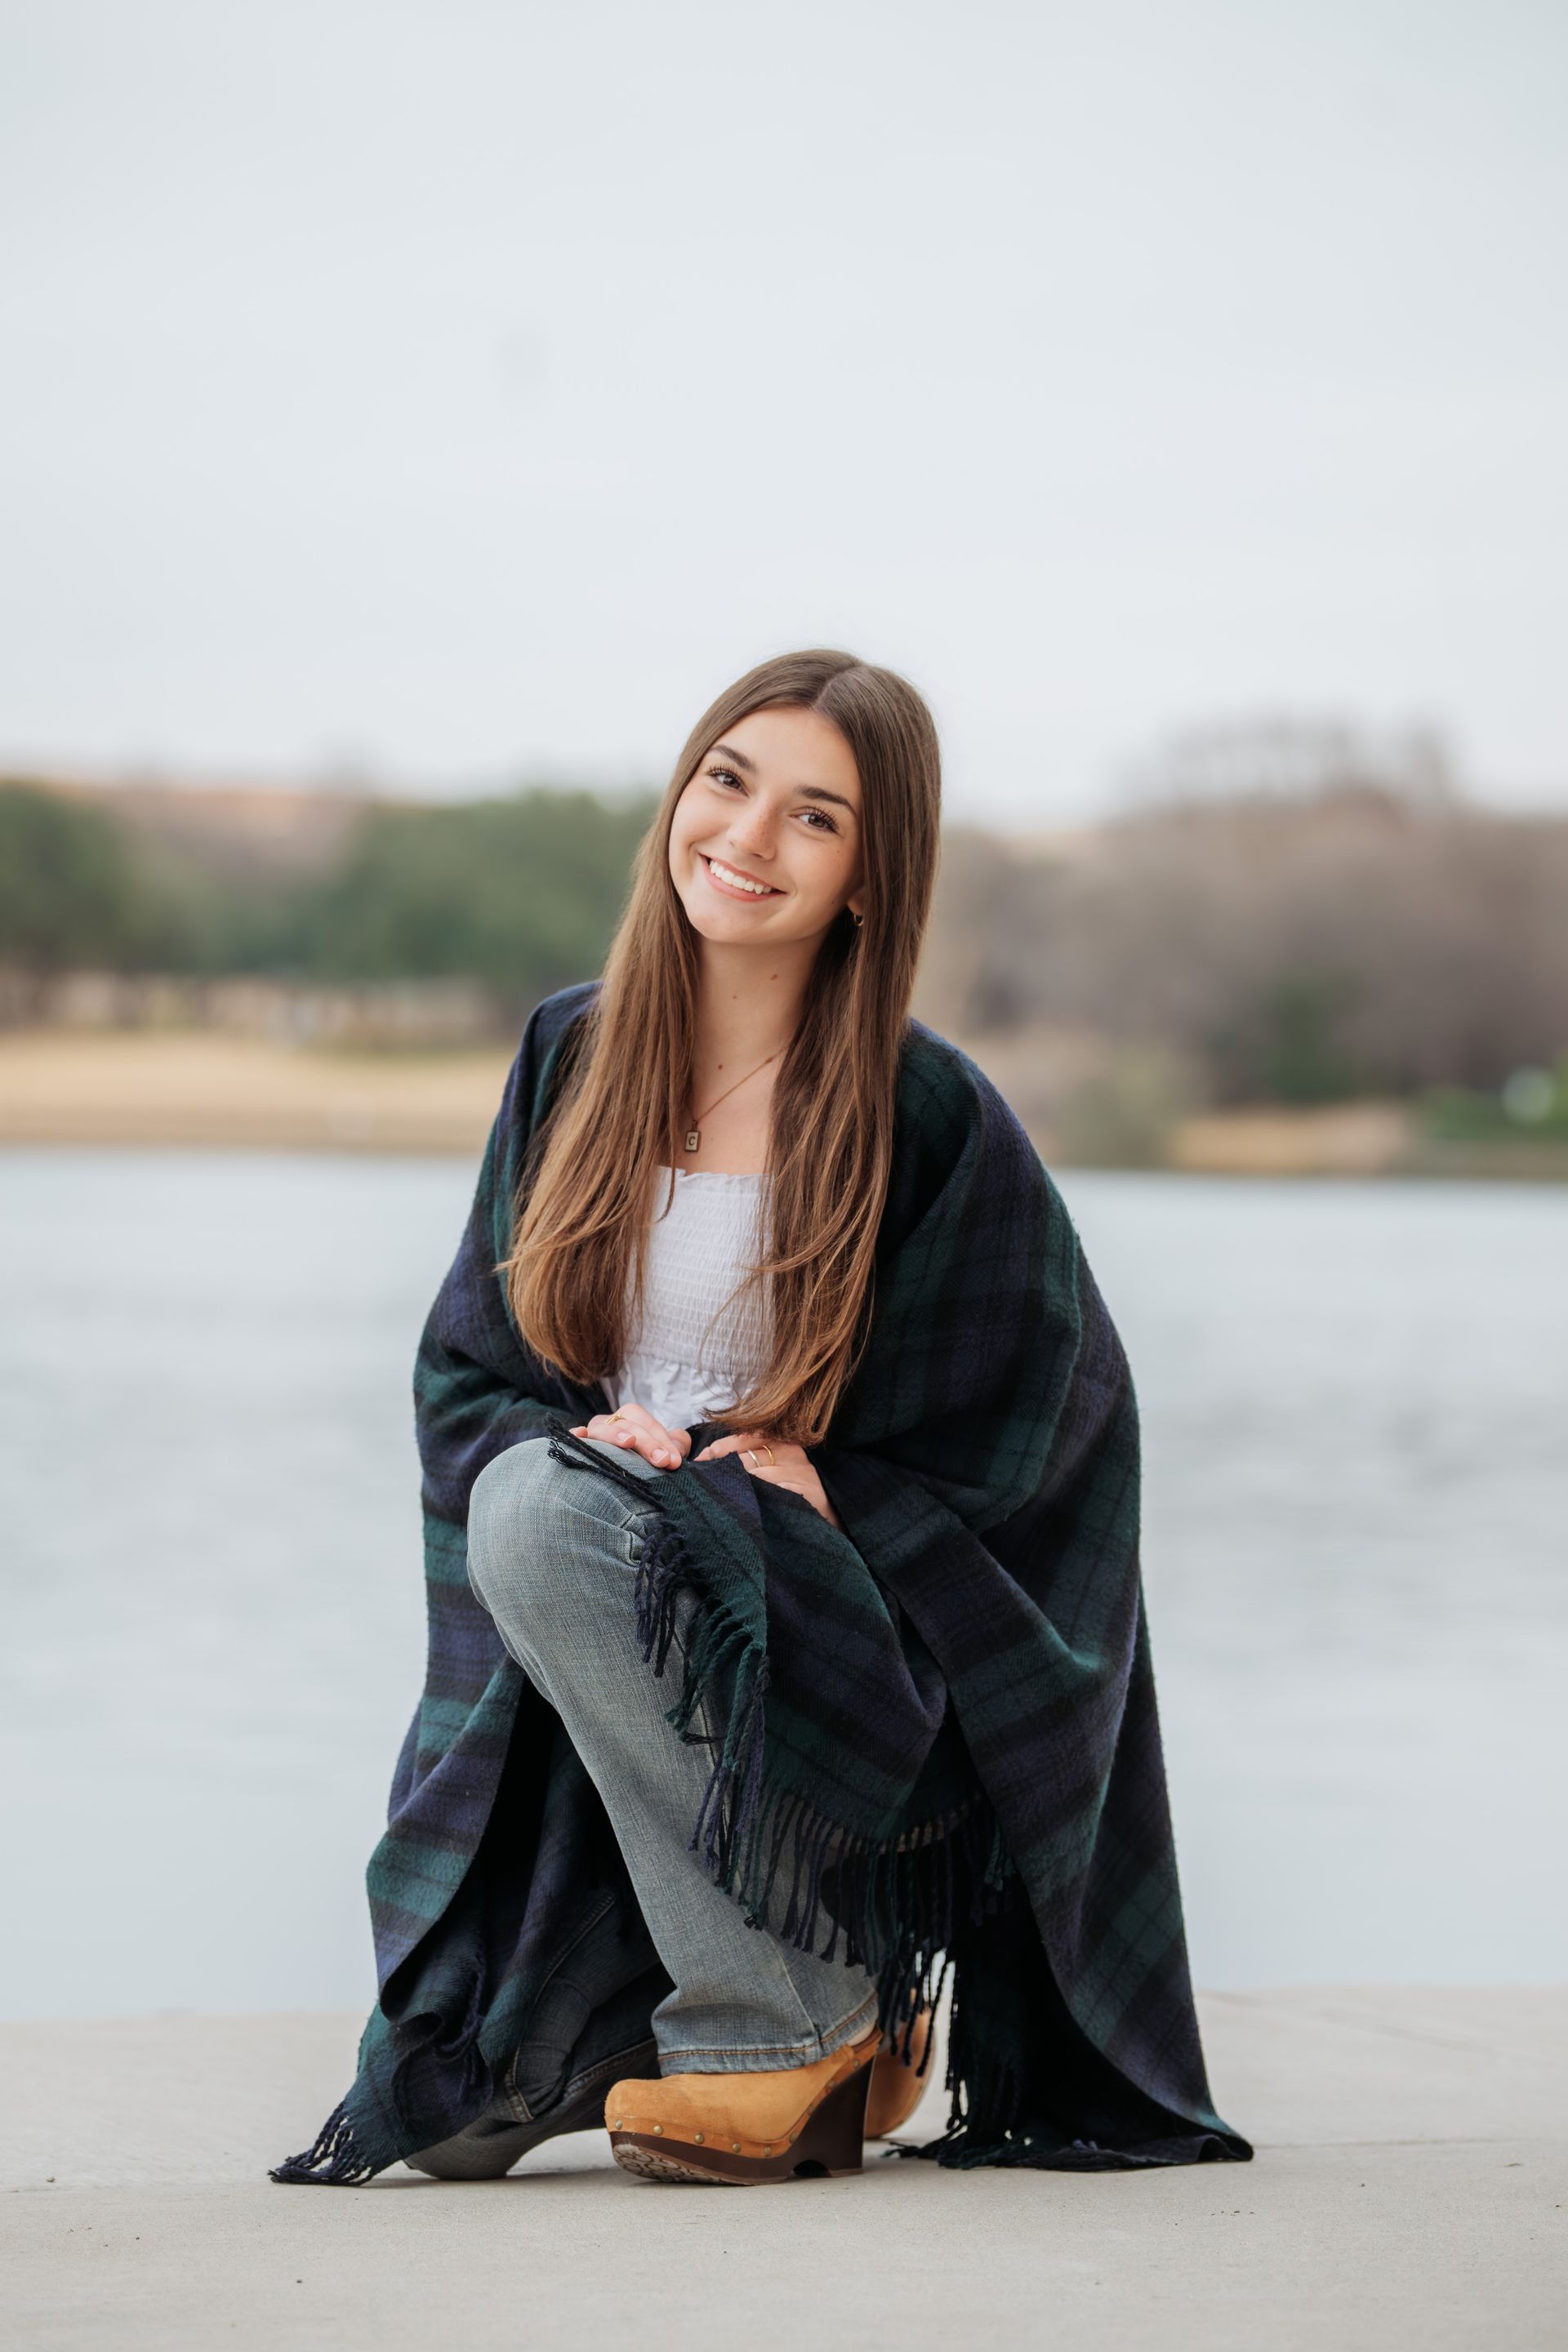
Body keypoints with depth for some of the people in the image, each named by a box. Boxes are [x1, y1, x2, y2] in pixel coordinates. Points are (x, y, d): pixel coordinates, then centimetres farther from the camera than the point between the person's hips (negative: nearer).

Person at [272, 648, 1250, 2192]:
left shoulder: (929, 1115, -8)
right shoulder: (572, 1054, 5)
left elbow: (1051, 1404, 2)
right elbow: (465, 1367, 10)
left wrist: (829, 1480, -13)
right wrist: (575, 1431, -12)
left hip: (866, 1644, -4)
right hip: (597, 1609, 4)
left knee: (542, 1514, -34)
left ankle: (789, 2020, -18)